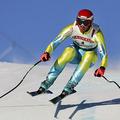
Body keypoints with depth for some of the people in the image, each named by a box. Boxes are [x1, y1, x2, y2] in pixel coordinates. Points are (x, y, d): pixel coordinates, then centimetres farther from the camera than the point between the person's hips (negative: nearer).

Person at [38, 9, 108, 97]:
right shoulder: (72, 28, -23)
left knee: (89, 55, -35)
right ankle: (48, 82, -33)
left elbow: (103, 53, -35)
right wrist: (47, 52, -47)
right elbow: (55, 42, -28)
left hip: (91, 57, -1)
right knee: (69, 51, -33)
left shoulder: (96, 33, -28)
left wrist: (102, 67, -54)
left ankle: (70, 86, -37)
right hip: (76, 53, 1)